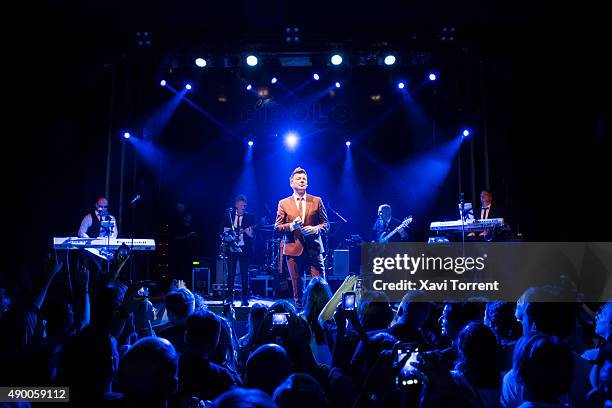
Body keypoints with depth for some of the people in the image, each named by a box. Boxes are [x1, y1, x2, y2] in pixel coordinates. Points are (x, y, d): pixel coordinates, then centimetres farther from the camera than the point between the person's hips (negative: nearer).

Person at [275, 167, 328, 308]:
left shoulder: (317, 201, 9)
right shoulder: (283, 203, 7)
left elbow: (325, 224, 10)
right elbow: (277, 227, 5)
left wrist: (316, 229, -11)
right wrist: (291, 226, -13)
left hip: (314, 248, 0)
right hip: (294, 249, 0)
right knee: (297, 286, 6)